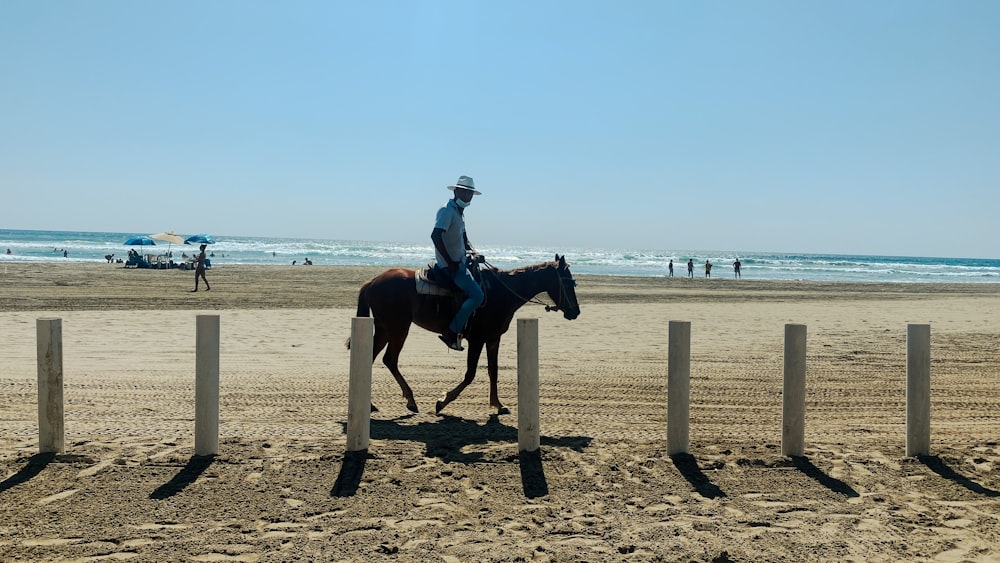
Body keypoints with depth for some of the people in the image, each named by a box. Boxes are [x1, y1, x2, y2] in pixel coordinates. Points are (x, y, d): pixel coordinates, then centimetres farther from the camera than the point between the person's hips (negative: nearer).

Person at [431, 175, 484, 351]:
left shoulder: (460, 212, 16)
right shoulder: (447, 211, -14)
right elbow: (435, 236, -27)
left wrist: (472, 250, 9)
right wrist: (450, 262, -23)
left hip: (460, 262, 10)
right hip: (450, 265, -10)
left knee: (484, 280, 14)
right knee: (477, 295, -19)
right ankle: (451, 333, -13)